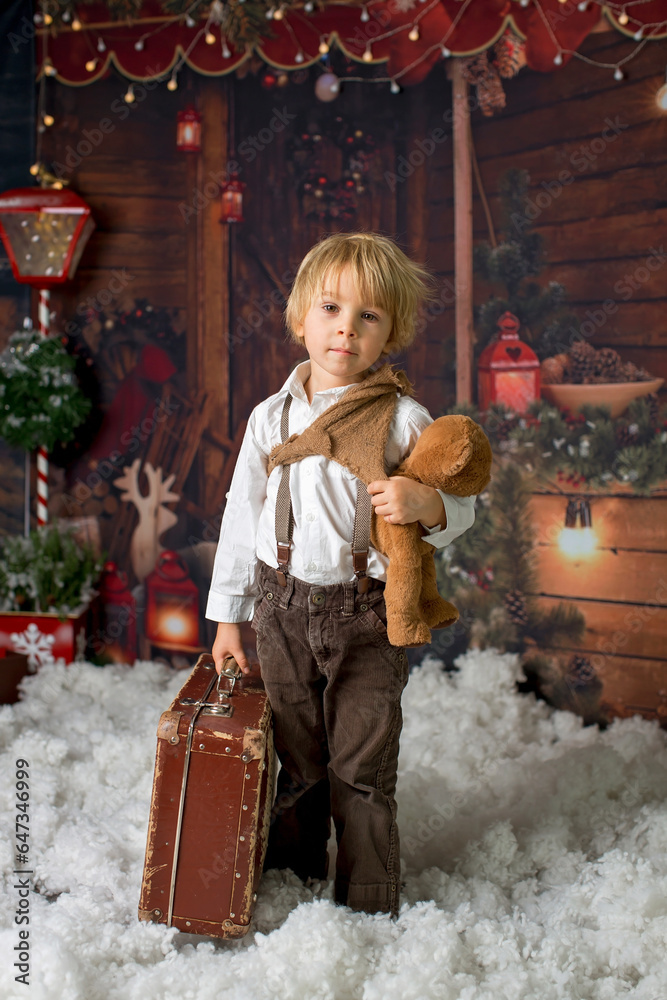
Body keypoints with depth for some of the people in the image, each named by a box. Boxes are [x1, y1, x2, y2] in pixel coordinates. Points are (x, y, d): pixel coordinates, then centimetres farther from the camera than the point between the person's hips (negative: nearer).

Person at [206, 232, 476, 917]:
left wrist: (427, 505, -25)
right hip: (283, 609, 3)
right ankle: (294, 875, 35)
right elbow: (242, 514, 9)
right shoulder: (271, 417, 3)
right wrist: (227, 617, 9)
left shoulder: (403, 418, -5)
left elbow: (460, 511, 0)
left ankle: (369, 906, 20)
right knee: (297, 759, 15)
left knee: (362, 768, 4)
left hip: (368, 614, -2)